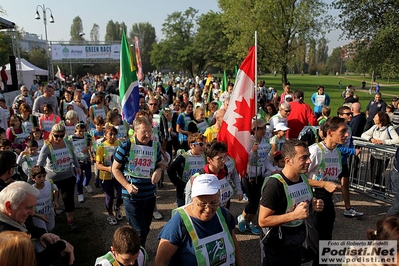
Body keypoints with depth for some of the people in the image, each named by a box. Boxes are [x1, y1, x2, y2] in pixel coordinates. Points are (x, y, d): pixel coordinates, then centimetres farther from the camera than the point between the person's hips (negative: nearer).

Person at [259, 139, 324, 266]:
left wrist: (313, 205, -7)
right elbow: (263, 221, -26)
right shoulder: (274, 184, -27)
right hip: (276, 249, -7)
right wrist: (294, 215, -32)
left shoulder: (304, 178, -3)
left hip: (297, 244, 7)